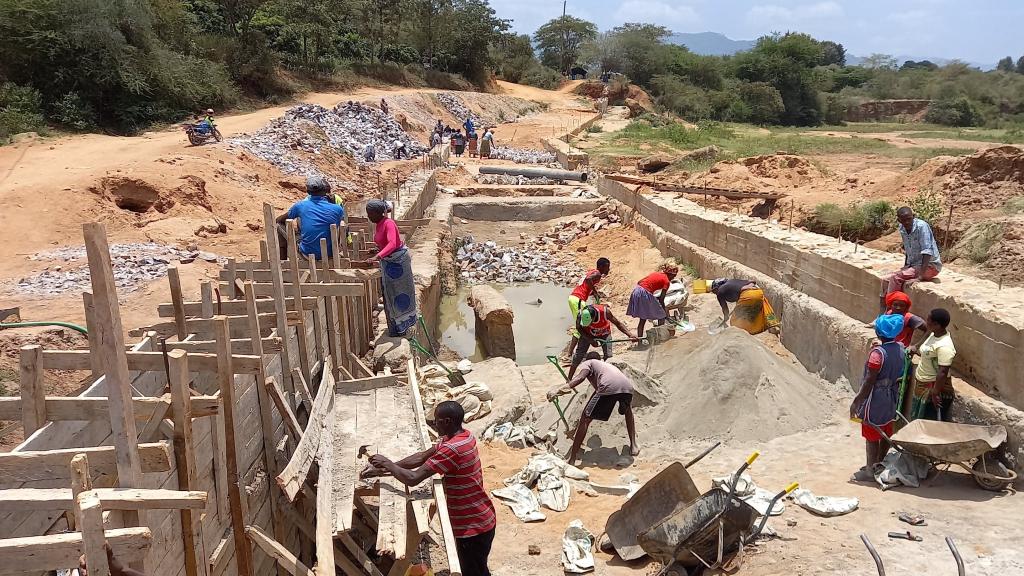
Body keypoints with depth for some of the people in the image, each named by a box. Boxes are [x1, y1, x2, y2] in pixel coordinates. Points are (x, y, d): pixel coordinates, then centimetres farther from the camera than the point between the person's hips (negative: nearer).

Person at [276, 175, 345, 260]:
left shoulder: (300, 206, -7)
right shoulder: (337, 209, -9)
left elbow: (279, 220, 10)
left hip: (307, 253, -2)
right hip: (329, 253, 2)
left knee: (279, 225, 17)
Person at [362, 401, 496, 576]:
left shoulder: (452, 448, -28)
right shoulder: (462, 436, 3)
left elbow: (413, 479, -26)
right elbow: (421, 457, 8)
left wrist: (388, 464, -9)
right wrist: (383, 469, 5)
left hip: (474, 527, -9)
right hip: (478, 519, 9)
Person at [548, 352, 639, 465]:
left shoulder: (587, 363, 25)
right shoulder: (606, 364, 45)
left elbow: (580, 377, 3)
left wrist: (557, 391, -4)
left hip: (609, 387, -6)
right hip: (627, 386, 6)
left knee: (585, 419, 6)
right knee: (628, 410, 38)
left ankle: (572, 458, 5)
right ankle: (634, 446, 34)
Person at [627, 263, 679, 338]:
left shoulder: (656, 274, 21)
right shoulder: (666, 281, 1)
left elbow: (639, 282, 15)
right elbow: (661, 300, -2)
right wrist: (665, 312, 10)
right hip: (645, 294, -8)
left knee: (642, 319, 19)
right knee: (661, 317, 9)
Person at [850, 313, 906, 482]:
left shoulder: (878, 353, -25)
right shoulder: (901, 349, -2)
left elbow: (869, 381, -23)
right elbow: (900, 375, 8)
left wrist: (856, 402, -17)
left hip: (875, 399, -8)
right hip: (891, 398, 8)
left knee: (871, 436, 5)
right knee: (886, 433, 19)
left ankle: (870, 471, 14)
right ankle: (879, 464, 33)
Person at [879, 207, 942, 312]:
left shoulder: (921, 226, -20)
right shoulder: (902, 229, 1)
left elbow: (927, 252, -25)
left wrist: (920, 276, -30)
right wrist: (905, 268, 9)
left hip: (930, 265, -8)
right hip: (913, 265, 8)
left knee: (896, 278, -24)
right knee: (886, 280, -4)